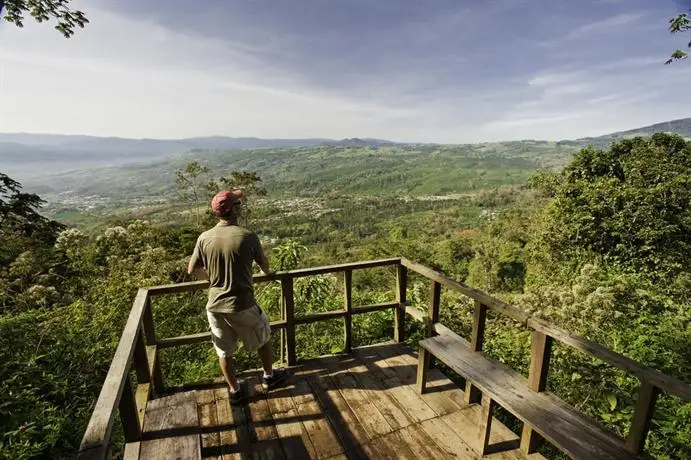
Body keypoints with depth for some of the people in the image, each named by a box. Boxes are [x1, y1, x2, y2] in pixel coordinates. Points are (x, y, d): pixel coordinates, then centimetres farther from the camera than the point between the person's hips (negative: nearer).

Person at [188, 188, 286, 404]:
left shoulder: (204, 238, -7)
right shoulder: (248, 236, -15)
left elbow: (191, 270, 4)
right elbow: (264, 265, 1)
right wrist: (269, 272, 24)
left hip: (215, 305, 3)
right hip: (242, 305, -3)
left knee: (224, 351, 21)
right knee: (263, 338, 23)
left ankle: (234, 390, 37)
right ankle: (269, 377, 41)